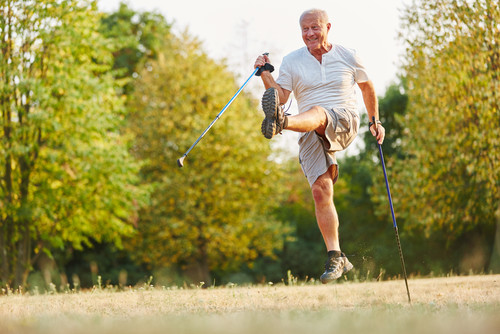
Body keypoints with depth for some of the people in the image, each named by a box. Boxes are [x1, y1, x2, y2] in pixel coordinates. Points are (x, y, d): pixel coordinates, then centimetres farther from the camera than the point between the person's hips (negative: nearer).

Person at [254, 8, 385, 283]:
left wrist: (375, 121, 23)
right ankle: (336, 258, -8)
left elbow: (367, 87, 23)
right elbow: (281, 96, 3)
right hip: (311, 136, 2)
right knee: (320, 190, -12)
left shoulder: (348, 56, 10)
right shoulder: (291, 61, 11)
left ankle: (280, 122, -72)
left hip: (345, 121, -2)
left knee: (317, 113, -37)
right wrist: (265, 75, -12)